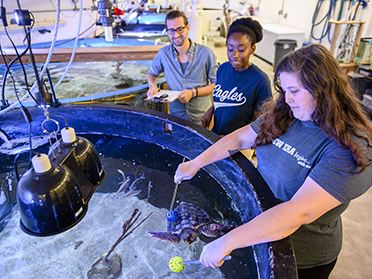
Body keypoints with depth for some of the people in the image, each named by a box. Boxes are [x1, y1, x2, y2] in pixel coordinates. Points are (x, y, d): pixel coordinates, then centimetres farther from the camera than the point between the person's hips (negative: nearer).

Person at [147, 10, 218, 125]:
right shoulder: (163, 53, 1)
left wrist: (193, 93, -14)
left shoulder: (206, 53, -6)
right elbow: (151, 73, 19)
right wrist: (153, 86, -3)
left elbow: (217, 84, -1)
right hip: (175, 117, 2)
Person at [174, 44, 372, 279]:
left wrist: (227, 242, -39)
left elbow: (299, 212, -37)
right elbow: (241, 138, -1)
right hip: (260, 228, 5)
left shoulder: (352, 148, -29)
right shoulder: (283, 114, -9)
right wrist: (195, 163, -7)